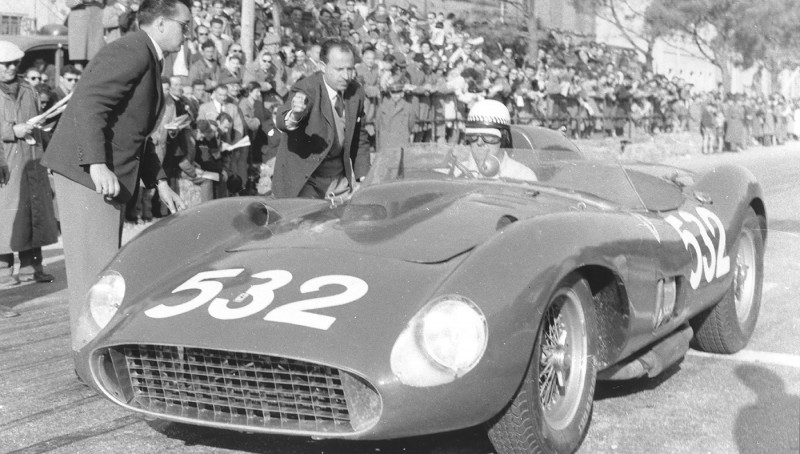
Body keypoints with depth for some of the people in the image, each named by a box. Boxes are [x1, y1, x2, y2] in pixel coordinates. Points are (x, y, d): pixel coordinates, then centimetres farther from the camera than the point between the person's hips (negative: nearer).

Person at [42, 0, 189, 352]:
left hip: (107, 173, 10)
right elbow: (88, 103, -25)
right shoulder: (131, 52, -14)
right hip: (87, 170, -10)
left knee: (104, 265, 15)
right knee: (95, 264, -6)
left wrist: (160, 182, 19)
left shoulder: (148, 59, 18)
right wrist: (97, 164, -34)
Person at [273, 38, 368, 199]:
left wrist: (362, 177, 7)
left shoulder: (356, 92, -2)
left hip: (341, 180, 5)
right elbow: (282, 122, -36)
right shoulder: (306, 89, -19)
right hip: (304, 180, -5)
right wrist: (294, 114, -58)